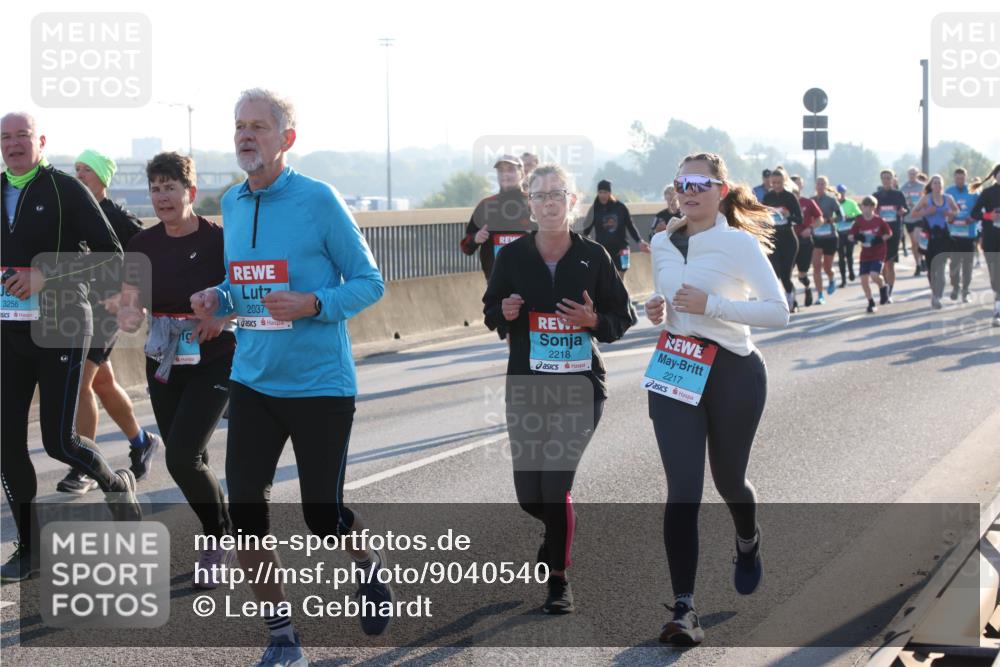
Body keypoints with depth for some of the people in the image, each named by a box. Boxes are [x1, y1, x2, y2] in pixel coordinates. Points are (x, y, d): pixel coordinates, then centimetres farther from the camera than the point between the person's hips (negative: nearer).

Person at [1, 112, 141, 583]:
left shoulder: (64, 190, -6)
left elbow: (111, 254, -12)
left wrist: (49, 273, -20)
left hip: (59, 331, -5)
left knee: (58, 439, -8)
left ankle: (115, 484, 23)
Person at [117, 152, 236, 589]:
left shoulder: (218, 240, -13)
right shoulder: (143, 244, 0)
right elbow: (129, 304, 1)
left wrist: (223, 314, -22)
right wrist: (128, 314, -22)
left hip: (213, 363, -5)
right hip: (163, 365, 5)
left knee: (182, 457, -16)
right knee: (189, 460, 11)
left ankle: (219, 539, 7)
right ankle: (222, 539, 31)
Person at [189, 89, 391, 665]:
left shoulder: (319, 199, -11)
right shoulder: (233, 204, 7)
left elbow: (369, 282, -7)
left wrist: (313, 305, -23)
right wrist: (219, 299, -1)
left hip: (319, 384, -5)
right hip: (253, 380, 5)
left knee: (324, 515, 2)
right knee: (245, 509, -3)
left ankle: (374, 569, 38)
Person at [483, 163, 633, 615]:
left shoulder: (593, 257, -4)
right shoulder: (513, 256, 0)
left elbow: (623, 318, 2)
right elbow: (490, 311, 10)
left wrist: (594, 321, -18)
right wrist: (504, 312, -12)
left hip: (581, 387, -2)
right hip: (526, 386, 2)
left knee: (555, 484, -11)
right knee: (530, 496, 3)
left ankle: (559, 581, 10)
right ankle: (560, 532, 41)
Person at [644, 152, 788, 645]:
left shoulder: (740, 243, -10)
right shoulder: (662, 244, 8)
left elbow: (779, 312, -15)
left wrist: (712, 304, -22)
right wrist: (656, 312, 0)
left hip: (732, 373, -3)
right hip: (673, 370, 3)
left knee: (728, 479, 15)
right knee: (682, 489, -8)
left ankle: (748, 544, 51)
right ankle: (683, 610, -10)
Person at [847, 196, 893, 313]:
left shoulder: (879, 220, -8)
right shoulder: (859, 221, 0)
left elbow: (889, 233, 1)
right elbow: (851, 235, 5)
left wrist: (881, 239, -16)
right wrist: (856, 237, -17)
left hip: (878, 254, -4)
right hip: (865, 255, 4)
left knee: (874, 275, -22)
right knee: (864, 279, -2)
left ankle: (883, 287, 12)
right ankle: (871, 303, 14)